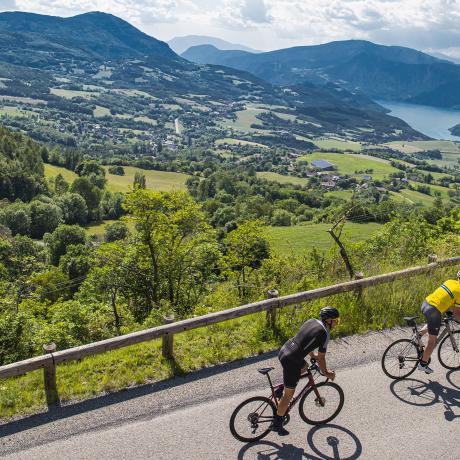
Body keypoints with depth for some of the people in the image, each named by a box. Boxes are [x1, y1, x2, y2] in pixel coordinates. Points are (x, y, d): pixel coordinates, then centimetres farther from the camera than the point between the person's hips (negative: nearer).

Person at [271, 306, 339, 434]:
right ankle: (277, 424, 20)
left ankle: (281, 388, 28)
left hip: (283, 351, 8)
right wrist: (326, 373, 13)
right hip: (291, 361, -8)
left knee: (305, 366, 34)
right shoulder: (325, 334, -11)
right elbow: (321, 358, -5)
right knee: (289, 395, 8)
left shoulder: (311, 321, 10)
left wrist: (313, 355, 40)